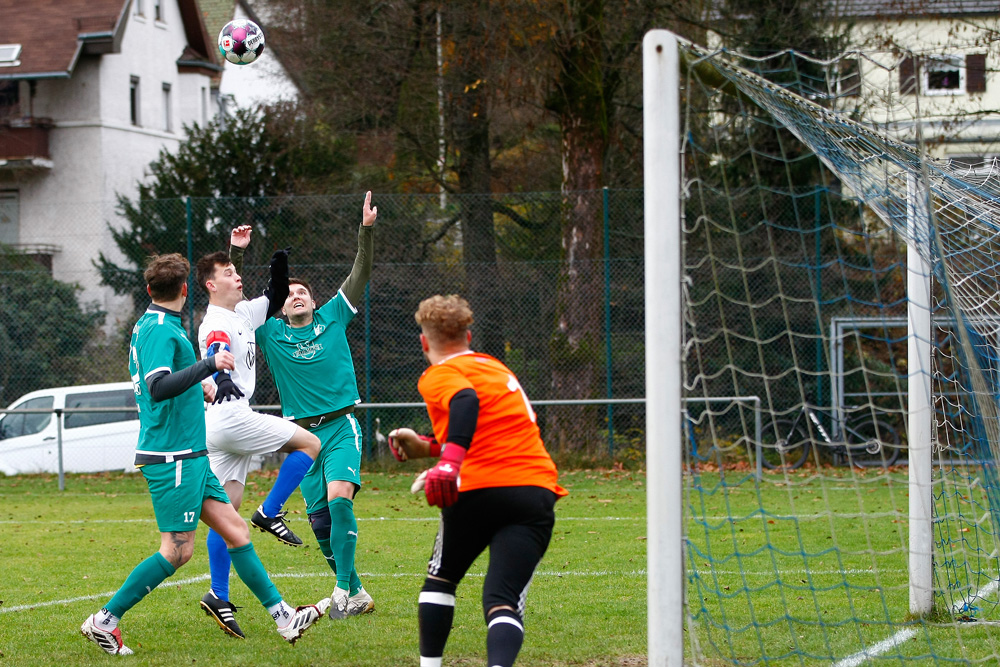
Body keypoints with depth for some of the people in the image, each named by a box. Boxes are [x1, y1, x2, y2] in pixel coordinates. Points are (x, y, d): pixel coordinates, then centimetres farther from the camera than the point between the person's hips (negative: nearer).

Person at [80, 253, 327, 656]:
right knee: (176, 550, -8)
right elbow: (158, 388, -30)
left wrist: (196, 387, 40)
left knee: (234, 528, 7)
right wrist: (209, 365, -31)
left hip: (189, 456, 10)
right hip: (172, 457, -10)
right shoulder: (161, 331, -16)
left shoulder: (148, 326, 14)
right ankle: (105, 620, -2)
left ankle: (284, 617, 6)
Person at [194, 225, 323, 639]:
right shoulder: (217, 324, -12)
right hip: (230, 417, -9)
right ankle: (269, 513, -3)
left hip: (228, 425, 9)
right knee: (309, 444, -2)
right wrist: (221, 380, -53)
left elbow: (275, 301, 31)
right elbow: (214, 356, -32)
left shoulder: (244, 314, 17)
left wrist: (279, 265, 14)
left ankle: (219, 596, 2)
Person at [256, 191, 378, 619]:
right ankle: (357, 595, 13)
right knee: (320, 521, 0)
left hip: (342, 427, -2)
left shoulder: (333, 318, 7)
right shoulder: (271, 333, 7)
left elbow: (360, 275, 1)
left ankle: (343, 589, -23)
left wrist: (366, 231, -10)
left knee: (339, 497, -24)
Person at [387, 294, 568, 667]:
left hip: (480, 491, -5)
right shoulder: (495, 367, 28)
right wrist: (429, 447, 43)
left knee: (440, 579, 22)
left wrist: (450, 458, -33)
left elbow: (466, 401, -20)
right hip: (538, 491, 5)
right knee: (504, 602, -8)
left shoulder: (439, 375, 4)